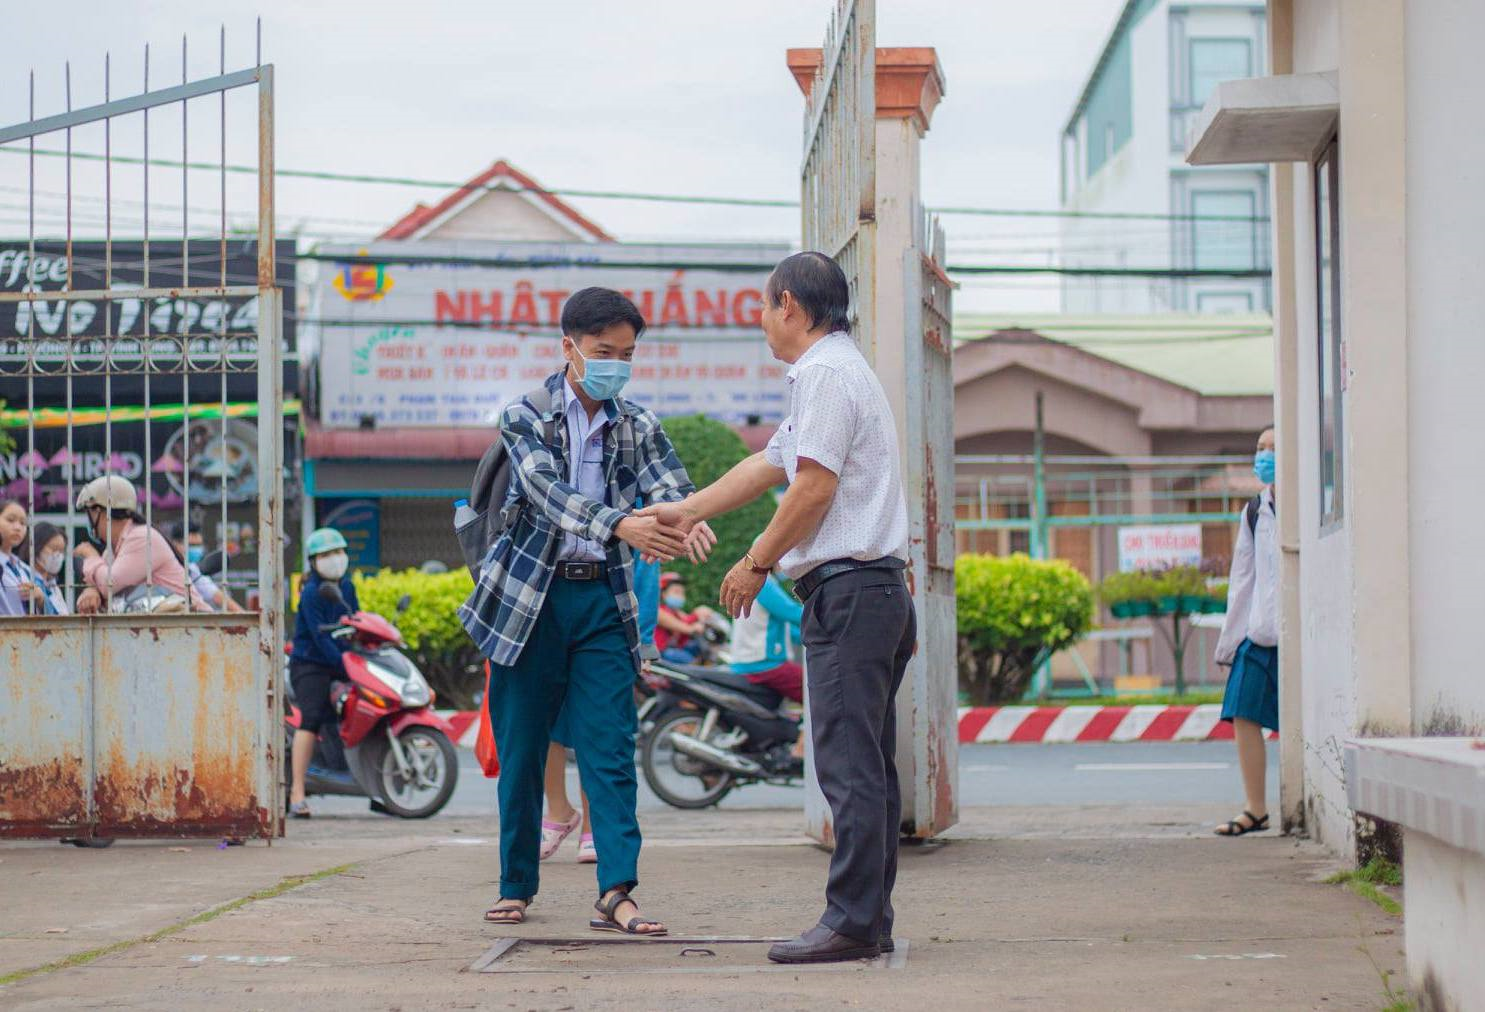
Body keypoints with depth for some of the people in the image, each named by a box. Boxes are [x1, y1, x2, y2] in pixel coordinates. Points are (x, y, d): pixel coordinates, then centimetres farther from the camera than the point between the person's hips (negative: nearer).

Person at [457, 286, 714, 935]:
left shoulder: (637, 427, 6)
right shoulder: (525, 417, -4)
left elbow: (668, 484, -10)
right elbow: (548, 492, -21)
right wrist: (621, 527, -38)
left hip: (603, 600, 2)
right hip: (529, 599, -2)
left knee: (610, 751, -7)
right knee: (519, 752, 5)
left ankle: (615, 894, -12)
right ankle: (516, 886, 18)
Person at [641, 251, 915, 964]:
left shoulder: (826, 372, -9)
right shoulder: (841, 371, 23)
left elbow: (815, 486, -16)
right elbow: (769, 464, 30)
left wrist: (758, 563, -5)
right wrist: (685, 511, 34)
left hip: (847, 587, -10)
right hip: (882, 591, 10)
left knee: (849, 765, -11)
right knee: (869, 766, 9)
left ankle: (851, 921, -12)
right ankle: (873, 919, 11)